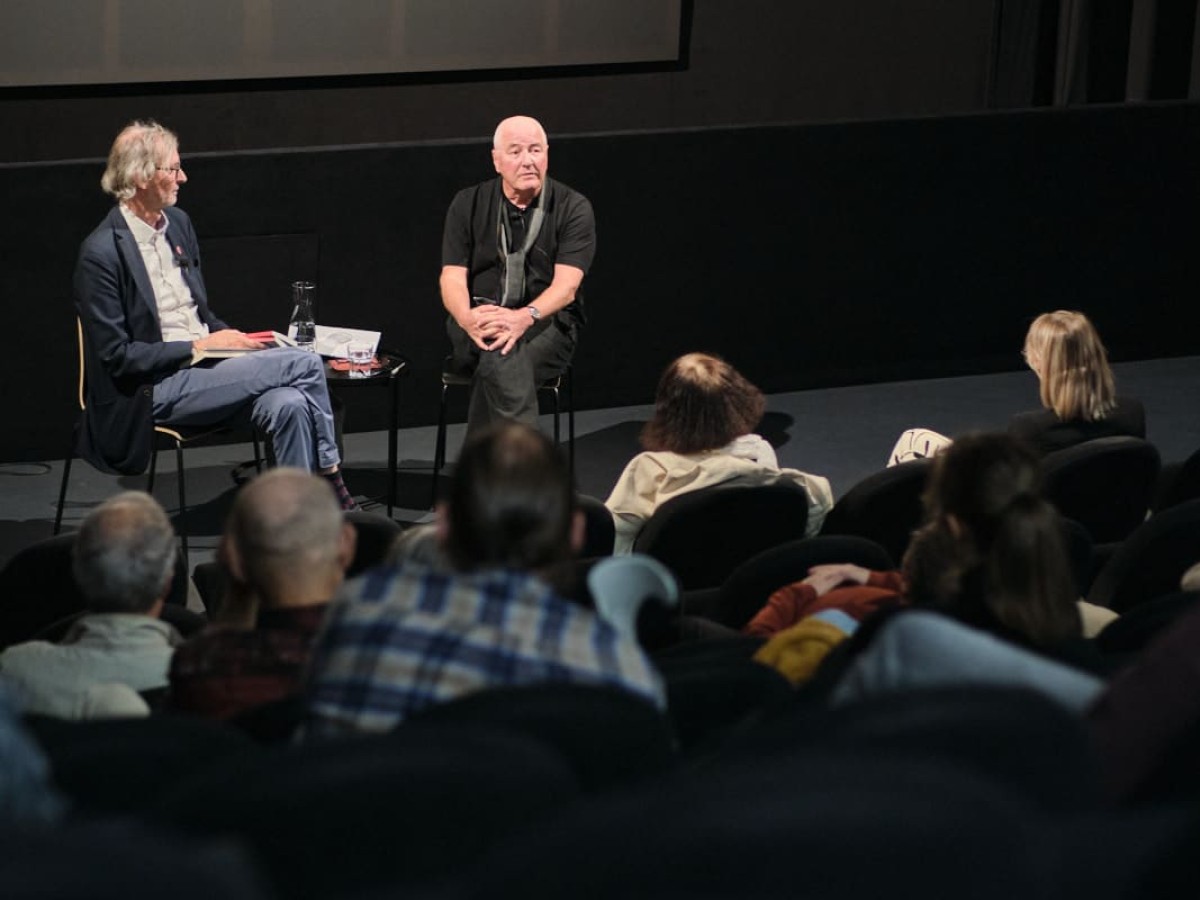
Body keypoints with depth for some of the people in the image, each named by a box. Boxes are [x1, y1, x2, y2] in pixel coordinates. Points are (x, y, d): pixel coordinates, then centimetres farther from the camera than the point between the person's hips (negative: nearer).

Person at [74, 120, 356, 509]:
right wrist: (199, 346, -15)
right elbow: (117, 356, -15)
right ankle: (329, 473, -2)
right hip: (155, 390, -7)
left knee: (289, 405, -24)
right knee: (305, 364, -18)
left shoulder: (178, 223, 12)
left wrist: (231, 338, 1)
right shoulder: (101, 253, -14)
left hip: (203, 365, 7)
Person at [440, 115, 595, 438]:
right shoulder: (468, 204, 7)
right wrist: (468, 318, -26)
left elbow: (566, 285, -11)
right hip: (478, 323, 1)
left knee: (497, 359, -36)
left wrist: (525, 317, -33)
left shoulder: (573, 208, 0)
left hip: (547, 323, -1)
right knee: (500, 358, -37)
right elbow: (452, 278, -2)